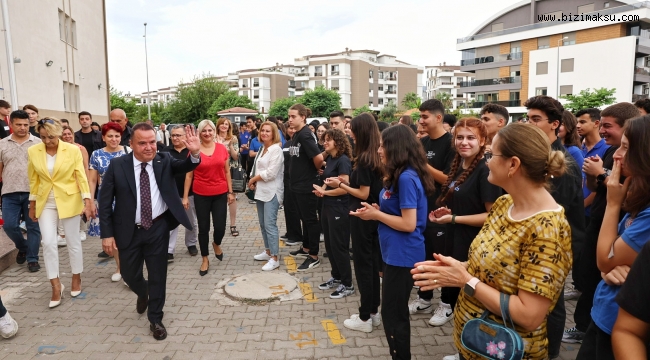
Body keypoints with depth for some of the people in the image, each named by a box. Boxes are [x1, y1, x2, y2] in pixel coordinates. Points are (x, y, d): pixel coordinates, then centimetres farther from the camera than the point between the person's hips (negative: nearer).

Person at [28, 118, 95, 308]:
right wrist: (32, 205, 9)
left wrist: (88, 201, -14)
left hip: (69, 200, -2)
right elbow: (33, 180, 6)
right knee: (48, 243, -4)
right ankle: (56, 285, 8)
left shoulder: (73, 150, -10)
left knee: (73, 241, 7)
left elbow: (81, 177, -8)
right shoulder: (33, 151, -3)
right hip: (46, 203, 2)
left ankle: (76, 278, 25)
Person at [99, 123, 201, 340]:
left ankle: (155, 319, 27)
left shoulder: (164, 161, -5)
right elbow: (105, 202, -4)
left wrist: (194, 153, -44)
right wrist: (107, 233, -8)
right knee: (129, 275, 15)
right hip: (129, 231, 1)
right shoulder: (117, 165, -8)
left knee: (158, 275, 8)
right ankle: (142, 293, 51)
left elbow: (184, 167, -23)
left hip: (158, 229, 0)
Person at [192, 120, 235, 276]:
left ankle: (217, 244, 36)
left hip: (220, 194, 1)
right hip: (201, 195, -1)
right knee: (203, 228, 7)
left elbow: (227, 171, 7)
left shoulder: (222, 148, 0)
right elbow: (189, 174, 0)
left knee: (220, 226, 0)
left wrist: (230, 192, 5)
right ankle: (205, 260, 25)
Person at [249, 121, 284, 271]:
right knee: (263, 224, 15)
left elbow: (270, 173, -20)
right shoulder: (262, 148, 15)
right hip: (261, 191, 9)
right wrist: (253, 181, -1)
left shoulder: (276, 150, -13)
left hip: (272, 192, -9)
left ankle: (274, 259, -4)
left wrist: (253, 179, -9)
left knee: (270, 224, -10)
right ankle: (268, 252, 28)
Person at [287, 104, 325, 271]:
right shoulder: (297, 134, 10)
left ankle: (314, 257, 11)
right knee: (304, 218, 20)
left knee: (310, 219, 0)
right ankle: (306, 248, 34)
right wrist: (296, 176, 12)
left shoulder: (305, 134, -19)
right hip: (298, 183, 10)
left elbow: (318, 157, -29)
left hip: (307, 185, -10)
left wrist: (316, 171, -10)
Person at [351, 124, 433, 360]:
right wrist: (377, 210, 2)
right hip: (396, 253, 10)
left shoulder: (406, 178, -21)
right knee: (397, 312, 21)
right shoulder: (401, 176, 9)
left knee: (392, 315, 5)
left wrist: (376, 215, -14)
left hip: (402, 255, -10)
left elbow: (409, 224, -23)